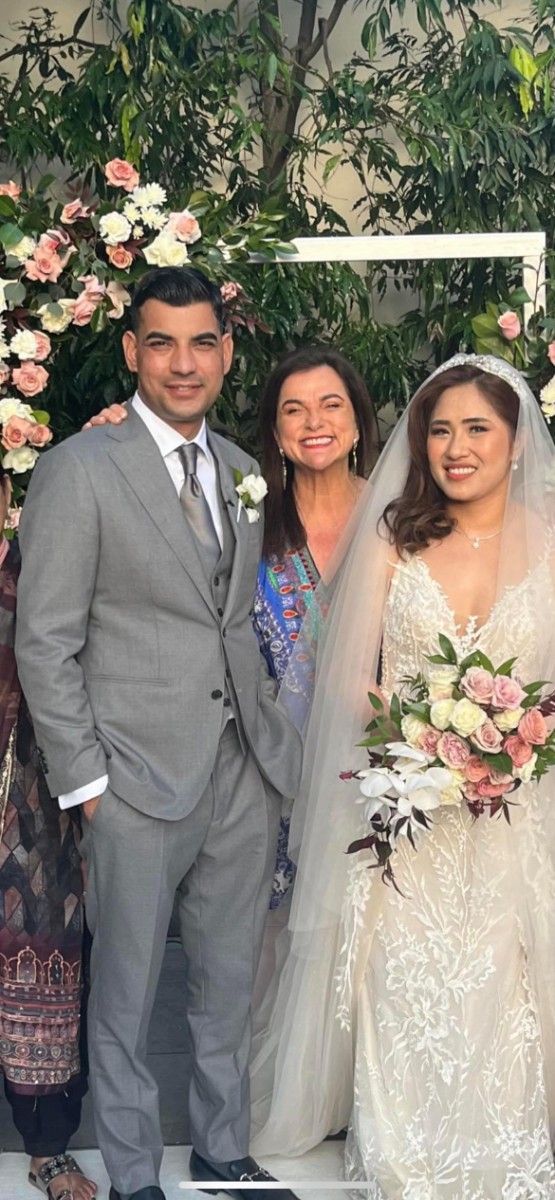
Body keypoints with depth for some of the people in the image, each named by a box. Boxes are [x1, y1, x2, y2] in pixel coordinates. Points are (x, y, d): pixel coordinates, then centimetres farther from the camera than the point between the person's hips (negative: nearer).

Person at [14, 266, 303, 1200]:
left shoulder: (242, 469, 10)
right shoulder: (80, 469, -9)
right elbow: (43, 643, -9)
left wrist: (275, 733, 6)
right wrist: (86, 779, -11)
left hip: (246, 772, 6)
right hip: (140, 781, -5)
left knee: (229, 983, 19)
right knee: (126, 993, 10)